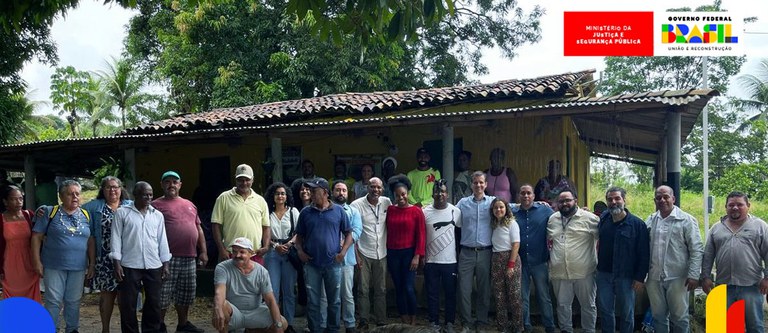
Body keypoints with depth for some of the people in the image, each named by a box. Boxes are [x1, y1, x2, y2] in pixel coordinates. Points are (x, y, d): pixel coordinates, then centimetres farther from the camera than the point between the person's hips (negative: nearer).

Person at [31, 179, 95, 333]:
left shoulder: (86, 215, 7)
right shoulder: (50, 212, -2)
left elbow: (91, 241, 10)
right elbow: (36, 237, -2)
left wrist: (92, 264, 7)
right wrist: (37, 262, -8)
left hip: (78, 268, 3)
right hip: (54, 266, -3)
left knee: (74, 301, 10)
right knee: (53, 301, 2)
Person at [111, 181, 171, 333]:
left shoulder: (158, 215, 11)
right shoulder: (122, 212, 1)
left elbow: (162, 240, 12)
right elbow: (116, 238, -1)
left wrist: (165, 264, 8)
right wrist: (117, 263, -7)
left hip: (154, 266, 3)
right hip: (130, 266, -3)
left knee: (154, 303, 7)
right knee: (128, 304, 2)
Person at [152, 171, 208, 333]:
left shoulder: (190, 205, 17)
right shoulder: (156, 205, 0)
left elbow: (198, 229, 19)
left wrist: (203, 251, 12)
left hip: (189, 257, 5)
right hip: (167, 257, -5)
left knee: (186, 293, 12)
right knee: (163, 293, -2)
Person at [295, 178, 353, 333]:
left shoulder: (338, 211, 1)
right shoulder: (305, 212, 4)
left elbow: (348, 234, 6)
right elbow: (299, 236, 11)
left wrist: (343, 252, -7)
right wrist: (300, 251, -6)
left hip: (333, 264, -1)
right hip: (311, 264, 1)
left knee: (334, 301, 9)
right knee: (313, 302, 6)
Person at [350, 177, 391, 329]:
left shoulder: (387, 202, 1)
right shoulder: (357, 205, -9)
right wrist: (355, 255, -9)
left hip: (381, 254, 3)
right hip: (364, 254, -3)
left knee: (381, 289, 10)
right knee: (364, 290, 4)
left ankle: (381, 320, 19)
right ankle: (364, 321, 13)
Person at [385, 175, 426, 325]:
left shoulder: (416, 211, -4)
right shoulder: (390, 210, 3)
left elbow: (420, 235, -5)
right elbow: (388, 232, 5)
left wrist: (417, 256, -10)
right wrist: (386, 254, 3)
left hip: (409, 253, -3)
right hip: (392, 253, 3)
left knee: (409, 288, -6)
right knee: (398, 288, 9)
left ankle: (413, 319, 12)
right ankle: (404, 319, 20)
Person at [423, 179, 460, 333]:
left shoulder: (456, 211, -1)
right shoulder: (425, 212, -3)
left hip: (450, 261, 0)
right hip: (431, 261, 0)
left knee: (450, 294, 8)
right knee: (432, 294, 8)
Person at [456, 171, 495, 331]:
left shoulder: (493, 201, 5)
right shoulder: (463, 203, 7)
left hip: (485, 252, 0)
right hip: (466, 252, 0)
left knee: (484, 289, 9)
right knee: (464, 289, 0)